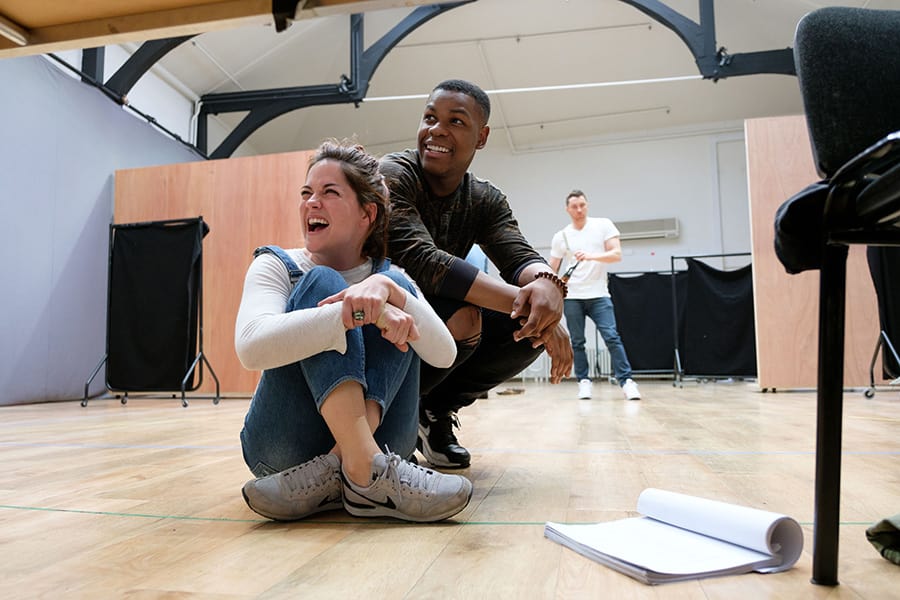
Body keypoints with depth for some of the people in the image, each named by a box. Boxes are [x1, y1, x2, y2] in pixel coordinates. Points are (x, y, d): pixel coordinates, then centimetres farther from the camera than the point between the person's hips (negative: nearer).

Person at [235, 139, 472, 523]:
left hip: (371, 438, 2)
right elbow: (251, 347, -24)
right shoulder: (277, 266, -2)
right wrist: (360, 314, -34)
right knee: (321, 284, -20)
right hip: (285, 447, -2)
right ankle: (365, 473, -36)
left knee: (398, 289, -15)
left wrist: (386, 290, -29)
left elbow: (444, 355, -13)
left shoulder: (390, 278, 5)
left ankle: (334, 471, -29)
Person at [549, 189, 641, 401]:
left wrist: (592, 256, -24)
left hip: (599, 295, -2)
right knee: (577, 342, 3)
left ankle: (626, 381, -5)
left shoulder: (604, 225, 2)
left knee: (612, 337, -10)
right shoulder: (561, 236, 6)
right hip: (572, 297, 2)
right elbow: (551, 270, 9)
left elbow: (617, 254, -8)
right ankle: (583, 382, 13)